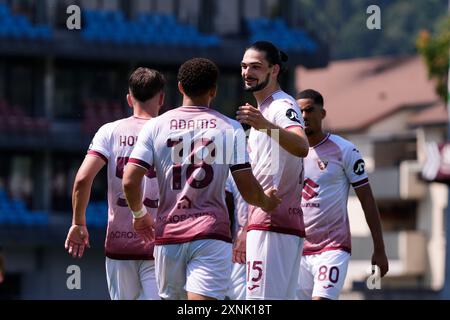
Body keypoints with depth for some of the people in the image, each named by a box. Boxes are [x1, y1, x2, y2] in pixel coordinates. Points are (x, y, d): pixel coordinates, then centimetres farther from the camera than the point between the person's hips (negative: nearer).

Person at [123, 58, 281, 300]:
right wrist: (267, 203, 23)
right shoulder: (230, 129, 2)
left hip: (168, 234, 2)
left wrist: (139, 214, 17)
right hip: (211, 234, -2)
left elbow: (129, 181, -2)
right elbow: (248, 191, 1)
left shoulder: (155, 126, 5)